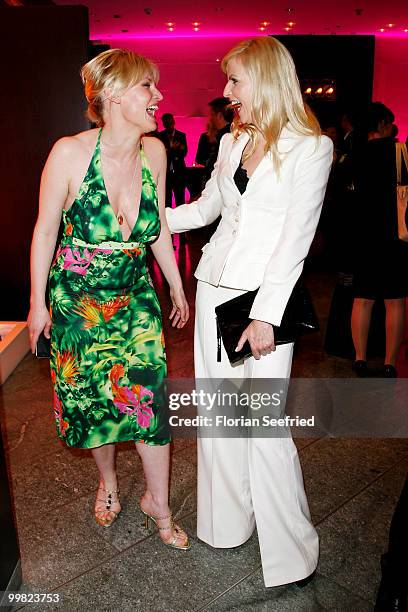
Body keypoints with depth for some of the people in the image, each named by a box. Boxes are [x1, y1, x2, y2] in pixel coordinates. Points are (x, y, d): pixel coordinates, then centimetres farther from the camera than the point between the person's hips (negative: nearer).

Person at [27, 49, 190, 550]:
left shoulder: (153, 151, -5)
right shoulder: (70, 153, -17)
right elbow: (45, 230, -7)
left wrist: (176, 285, 11)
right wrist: (37, 303, -4)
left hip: (135, 296, 2)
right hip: (77, 299, -2)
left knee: (147, 393, 0)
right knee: (91, 397, 12)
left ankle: (158, 502, 24)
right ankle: (108, 484, 41)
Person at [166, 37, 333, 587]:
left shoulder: (311, 147, -4)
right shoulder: (232, 142, 14)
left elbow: (295, 239, -11)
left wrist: (265, 315, -16)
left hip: (265, 296, -6)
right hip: (215, 289, 6)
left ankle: (290, 552, 18)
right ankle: (229, 523, 32)